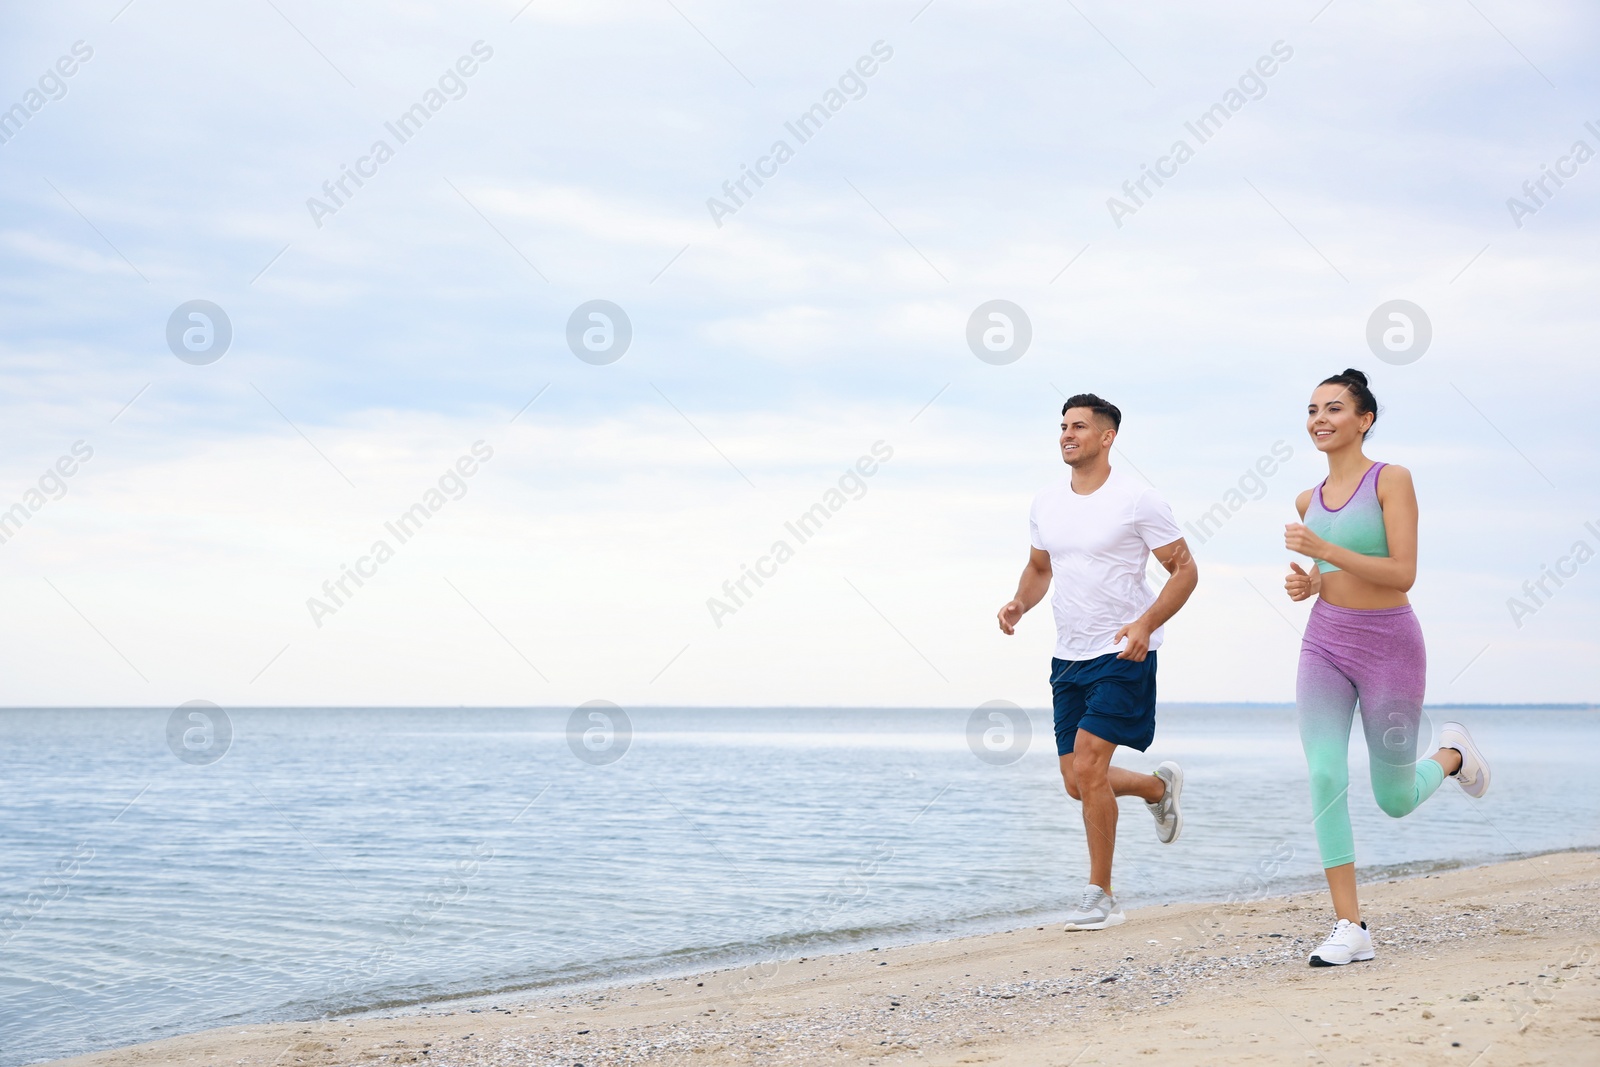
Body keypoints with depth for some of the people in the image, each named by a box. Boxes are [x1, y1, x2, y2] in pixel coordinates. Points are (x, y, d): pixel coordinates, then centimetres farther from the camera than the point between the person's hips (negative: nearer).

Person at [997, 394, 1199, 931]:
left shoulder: (1137, 500, -10)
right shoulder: (1045, 503, 7)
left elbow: (1185, 570, -6)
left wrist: (1145, 624, -21)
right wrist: (1019, 603, -1)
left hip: (1124, 654, -7)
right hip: (1069, 656, 7)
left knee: (1087, 766, -16)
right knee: (1078, 782, 8)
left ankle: (1101, 896, -2)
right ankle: (1159, 787, 40)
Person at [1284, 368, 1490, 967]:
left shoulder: (1391, 480, -8)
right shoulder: (1308, 502, 9)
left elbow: (1403, 573, -17)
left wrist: (1324, 550, -25)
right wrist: (1305, 583, 1)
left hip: (1388, 646, -4)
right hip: (1324, 643, 4)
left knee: (1395, 802, 6)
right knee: (1325, 778, -15)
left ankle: (1451, 755, 40)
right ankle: (1350, 928, -9)